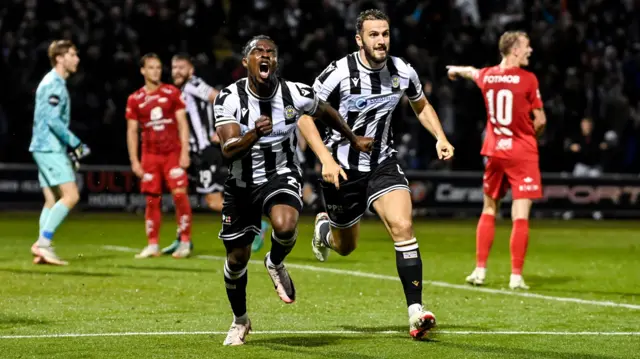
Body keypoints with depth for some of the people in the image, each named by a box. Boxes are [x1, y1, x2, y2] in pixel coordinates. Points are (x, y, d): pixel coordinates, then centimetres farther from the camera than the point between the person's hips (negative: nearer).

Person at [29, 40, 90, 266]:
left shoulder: (56, 83, 19)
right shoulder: (54, 84, -13)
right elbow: (53, 120, -20)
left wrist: (69, 148, 19)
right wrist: (76, 144, -14)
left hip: (47, 148, 10)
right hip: (50, 148, -10)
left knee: (52, 200, 7)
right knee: (70, 196, -14)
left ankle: (42, 249, 2)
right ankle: (43, 243, -16)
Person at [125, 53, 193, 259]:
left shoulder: (172, 93, 2)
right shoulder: (135, 99, 5)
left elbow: (182, 124, 1)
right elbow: (131, 131, 8)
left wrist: (185, 152, -7)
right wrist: (134, 161, 2)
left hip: (173, 153, -1)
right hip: (150, 155, 2)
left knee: (180, 194, -10)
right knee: (152, 199, 1)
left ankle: (185, 242, -4)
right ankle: (152, 245, 8)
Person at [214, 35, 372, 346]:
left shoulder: (296, 94, -13)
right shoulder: (229, 98, -16)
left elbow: (326, 113, 9)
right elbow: (229, 151, -25)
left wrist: (354, 140, 23)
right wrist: (254, 135, -45)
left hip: (281, 177, -1)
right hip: (241, 183, 1)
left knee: (285, 226, -34)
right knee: (236, 259, 10)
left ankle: (276, 264, 2)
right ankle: (239, 320, 37)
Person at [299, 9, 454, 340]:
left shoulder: (403, 72, -7)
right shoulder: (339, 72, -20)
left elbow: (421, 105, 14)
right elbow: (303, 115, -14)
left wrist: (440, 138, -2)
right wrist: (326, 159, -25)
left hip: (383, 164, 2)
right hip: (343, 167, -2)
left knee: (403, 227, -21)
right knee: (345, 247, 14)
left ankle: (416, 313, -21)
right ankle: (325, 226, 53)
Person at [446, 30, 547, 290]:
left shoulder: (486, 76, 4)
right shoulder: (528, 79, -11)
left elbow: (470, 72, 30)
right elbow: (540, 121, -8)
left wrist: (455, 70, 54)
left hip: (494, 151, 5)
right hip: (522, 153, -5)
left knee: (489, 210, 17)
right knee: (520, 216, -4)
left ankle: (480, 270, 18)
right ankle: (516, 276, -6)